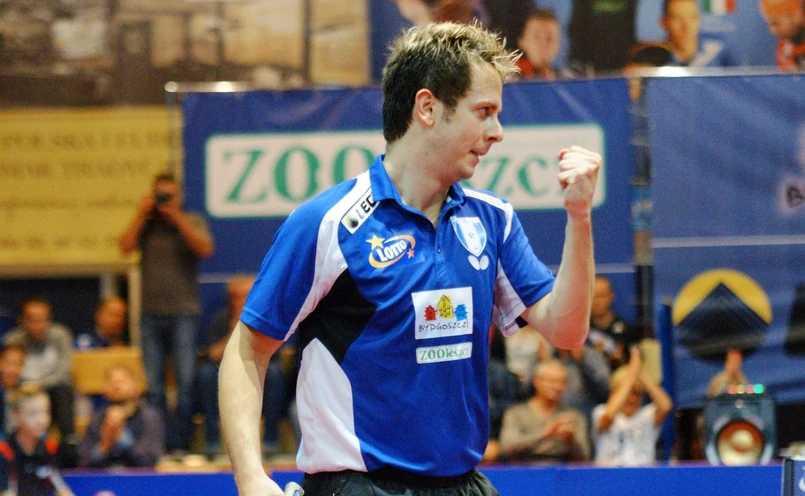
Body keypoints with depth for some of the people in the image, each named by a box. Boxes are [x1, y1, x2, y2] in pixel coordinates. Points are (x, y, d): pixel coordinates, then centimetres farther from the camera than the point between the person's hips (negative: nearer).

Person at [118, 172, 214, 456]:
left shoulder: (193, 222, 7)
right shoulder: (145, 225, 13)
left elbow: (205, 249, -10)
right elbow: (125, 247, -2)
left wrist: (177, 218, -11)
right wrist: (143, 214, -5)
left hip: (184, 312, -2)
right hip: (151, 313, 2)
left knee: (185, 380, -7)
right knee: (153, 384, 1)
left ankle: (179, 444, -6)